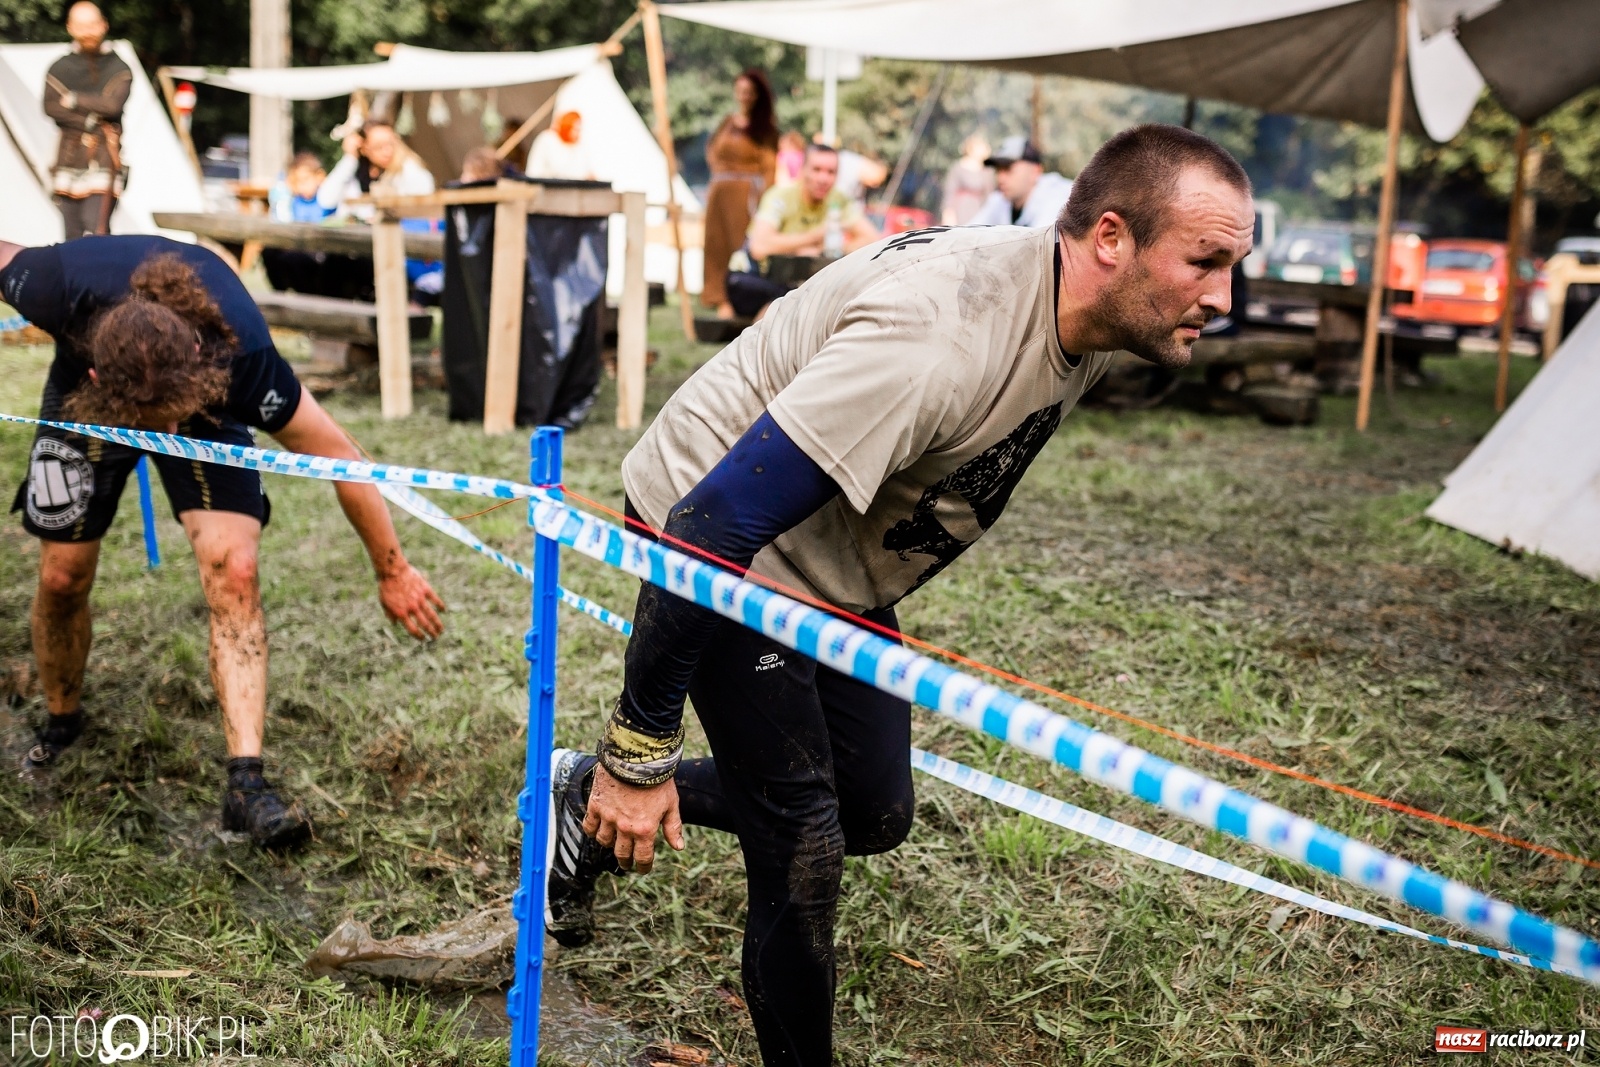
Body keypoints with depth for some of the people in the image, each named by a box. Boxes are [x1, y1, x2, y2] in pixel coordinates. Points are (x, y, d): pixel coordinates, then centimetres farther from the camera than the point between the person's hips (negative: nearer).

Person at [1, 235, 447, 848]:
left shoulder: (241, 354, -42)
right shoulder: (62, 288, -41)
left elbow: (341, 458, -29)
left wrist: (392, 572, -20)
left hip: (209, 397, -1)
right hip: (85, 402, 2)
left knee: (235, 573, -20)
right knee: (62, 577, 3)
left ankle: (246, 783, -20)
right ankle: (61, 723, 33)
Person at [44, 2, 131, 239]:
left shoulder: (118, 68, 5)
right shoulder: (60, 68, 11)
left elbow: (113, 104, -12)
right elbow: (51, 107, -3)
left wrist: (74, 100, -4)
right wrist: (88, 121, -12)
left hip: (103, 159, -3)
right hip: (69, 157, 3)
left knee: (97, 230, -17)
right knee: (71, 235, 6)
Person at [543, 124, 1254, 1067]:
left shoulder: (1090, 324, -7)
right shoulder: (934, 341, -36)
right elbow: (710, 527, -35)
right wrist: (639, 753, -28)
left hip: (840, 564, 9)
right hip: (719, 539, -8)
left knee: (875, 816, 14)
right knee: (805, 849, -10)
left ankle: (598, 800, 28)